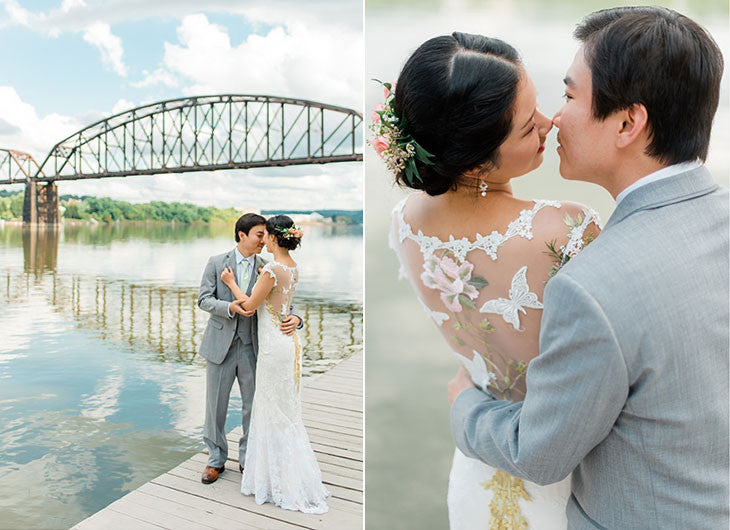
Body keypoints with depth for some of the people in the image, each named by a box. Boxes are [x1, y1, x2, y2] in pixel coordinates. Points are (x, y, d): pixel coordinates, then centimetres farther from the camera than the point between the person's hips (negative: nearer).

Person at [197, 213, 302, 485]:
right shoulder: (216, 263, -2)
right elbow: (204, 300, -5)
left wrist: (294, 318, -22)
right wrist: (230, 307, -24)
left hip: (252, 347, 2)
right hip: (220, 346, -1)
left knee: (254, 407, 10)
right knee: (215, 406, 11)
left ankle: (248, 459, 31)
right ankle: (216, 460, 32)